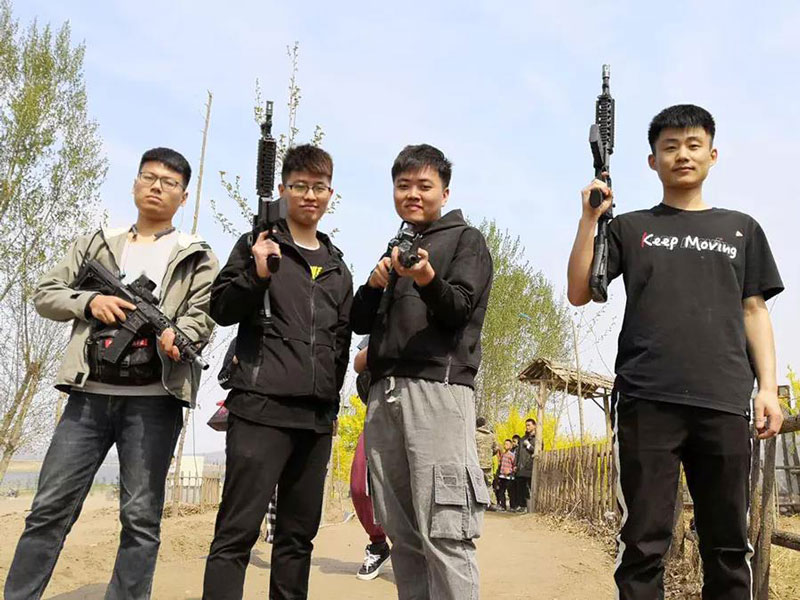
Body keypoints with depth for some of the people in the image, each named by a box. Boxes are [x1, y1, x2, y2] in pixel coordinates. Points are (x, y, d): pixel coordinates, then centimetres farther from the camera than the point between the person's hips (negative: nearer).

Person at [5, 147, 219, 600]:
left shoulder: (197, 258, 9)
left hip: (154, 400, -2)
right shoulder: (96, 245, 18)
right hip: (90, 394, 3)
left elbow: (203, 316, -2)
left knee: (141, 518, 1)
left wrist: (176, 337, -24)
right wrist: (89, 301, -6)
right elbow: (46, 293, 14)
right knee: (50, 508, 4)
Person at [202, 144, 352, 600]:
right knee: (238, 531, -6)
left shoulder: (338, 266, 18)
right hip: (261, 408, -5)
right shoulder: (258, 245, 5)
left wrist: (332, 399, 15)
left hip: (317, 417, 5)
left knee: (299, 534, 11)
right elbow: (220, 310, 0)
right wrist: (257, 275, -17)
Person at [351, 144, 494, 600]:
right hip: (385, 395, 6)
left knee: (444, 533, -10)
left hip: (439, 389, -6)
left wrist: (427, 279, -26)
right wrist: (374, 283, 1)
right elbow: (360, 322, 21)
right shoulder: (395, 250, 26)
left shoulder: (466, 240, 10)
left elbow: (459, 309, -6)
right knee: (402, 534, 6)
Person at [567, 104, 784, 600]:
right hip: (646, 400, -2)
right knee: (644, 544, -1)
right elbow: (579, 293, 6)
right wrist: (590, 217, -1)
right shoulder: (630, 228, 14)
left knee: (729, 545, 6)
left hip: (725, 402, 2)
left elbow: (754, 312, 15)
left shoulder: (741, 229, 19)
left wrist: (768, 387, 3)